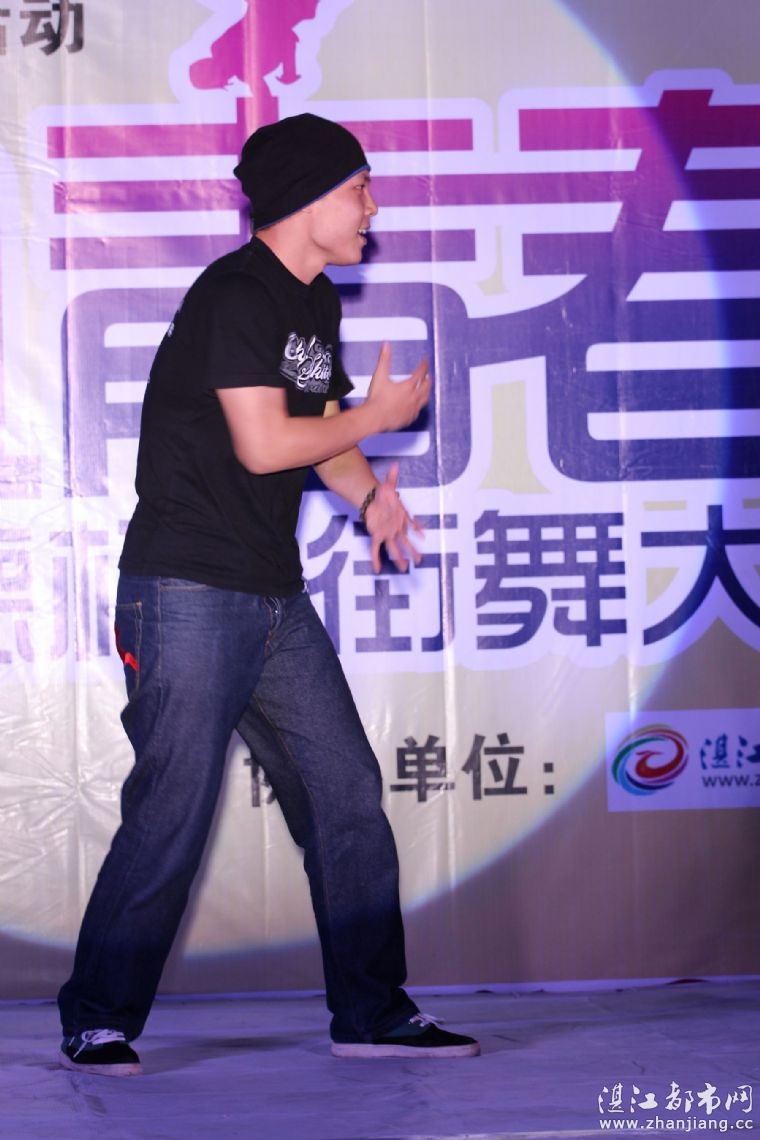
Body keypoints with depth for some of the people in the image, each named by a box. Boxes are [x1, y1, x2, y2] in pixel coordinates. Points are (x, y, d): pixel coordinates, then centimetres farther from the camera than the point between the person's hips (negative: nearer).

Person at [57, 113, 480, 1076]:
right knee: (172, 813, -9)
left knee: (347, 795, 7)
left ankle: (372, 1013, 15)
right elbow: (262, 443, -19)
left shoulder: (315, 302, 16)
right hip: (189, 592, -9)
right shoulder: (237, 293, -13)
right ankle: (95, 1026, 3)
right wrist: (376, 417, -5)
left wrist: (372, 495, -1)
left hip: (275, 597, 9)